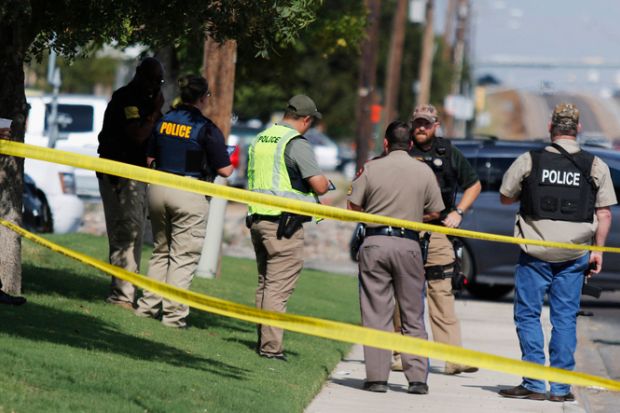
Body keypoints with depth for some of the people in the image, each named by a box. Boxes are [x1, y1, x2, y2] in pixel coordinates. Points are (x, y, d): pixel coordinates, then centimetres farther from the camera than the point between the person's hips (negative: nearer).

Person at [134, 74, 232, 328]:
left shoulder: (163, 121, 7)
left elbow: (150, 159, 14)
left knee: (160, 250, 18)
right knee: (184, 257, 0)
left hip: (158, 189, 6)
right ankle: (173, 313, -2)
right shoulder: (206, 129, -10)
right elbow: (224, 170, -10)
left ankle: (148, 305, 16)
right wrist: (230, 163, 11)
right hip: (189, 194, -6)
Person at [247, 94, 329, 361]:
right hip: (284, 222, -8)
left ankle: (263, 341, 18)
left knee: (265, 283, 16)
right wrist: (325, 182, 9)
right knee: (279, 286, -6)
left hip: (257, 218, 8)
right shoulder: (297, 144, -12)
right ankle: (271, 347, -9)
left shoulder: (260, 140, 14)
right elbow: (319, 186, -17)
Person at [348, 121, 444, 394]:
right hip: (408, 245, 1)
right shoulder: (424, 172, 3)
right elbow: (434, 213, 6)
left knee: (376, 314, 4)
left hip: (375, 243, -1)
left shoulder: (371, 169, -1)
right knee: (413, 315, 8)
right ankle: (417, 378, 4)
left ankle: (377, 377, 1)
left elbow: (353, 207, 2)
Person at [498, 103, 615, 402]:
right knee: (565, 318, 7)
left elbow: (505, 198, 8)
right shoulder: (596, 167, -1)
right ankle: (561, 387, 6)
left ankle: (534, 384, 3)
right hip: (574, 254, 2)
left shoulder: (529, 162, -3)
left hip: (535, 252, -1)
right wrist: (598, 250, 8)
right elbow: (604, 212, 1)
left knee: (528, 315, 7)